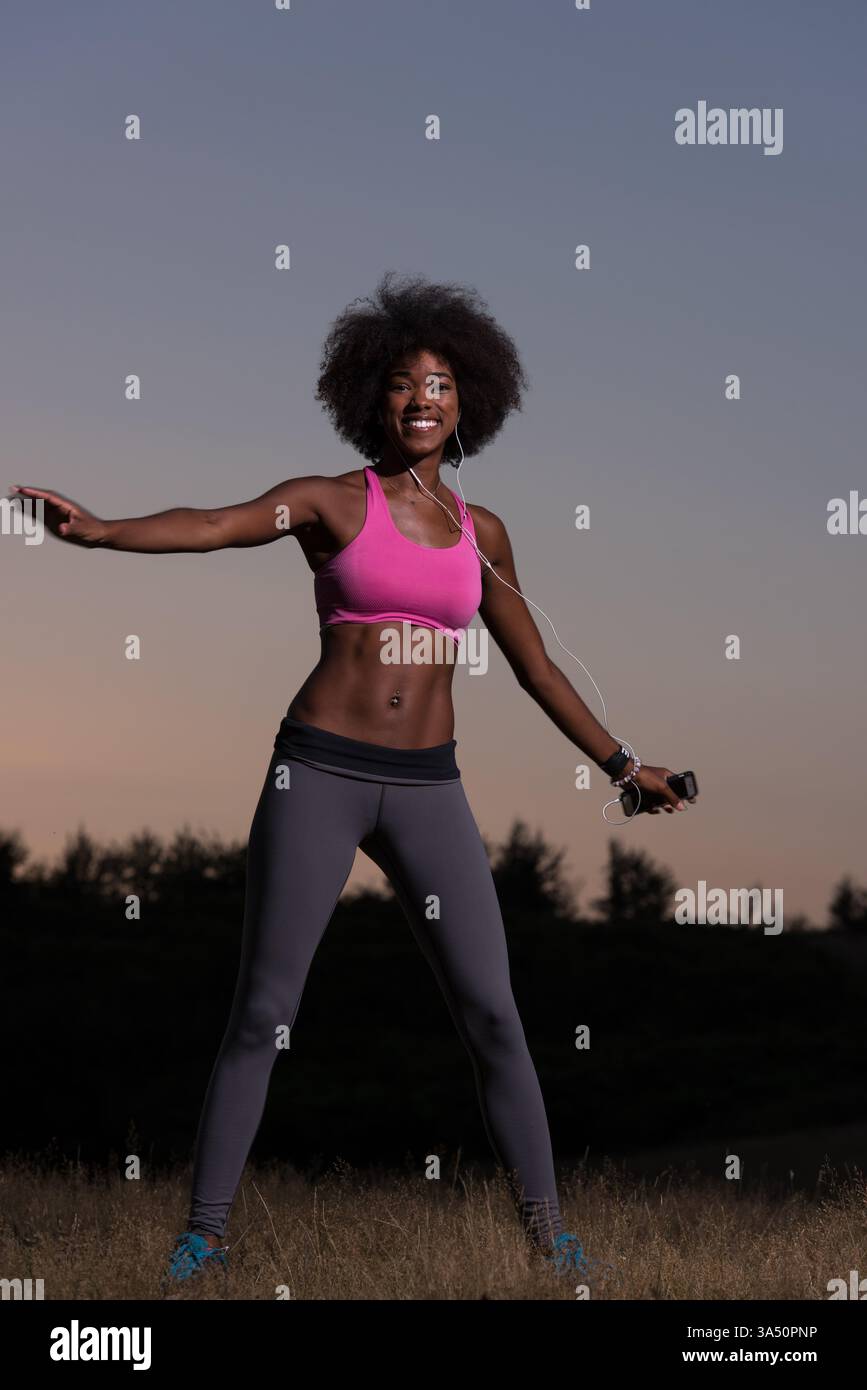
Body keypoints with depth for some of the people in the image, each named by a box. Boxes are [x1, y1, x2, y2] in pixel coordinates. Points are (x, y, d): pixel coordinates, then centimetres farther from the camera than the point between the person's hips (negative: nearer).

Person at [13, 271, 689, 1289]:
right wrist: (98, 531, -36)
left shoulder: (480, 533, 11)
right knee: (263, 1012, -1)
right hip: (319, 773, -3)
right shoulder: (331, 503, 0)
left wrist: (620, 764, 21)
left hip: (425, 787, 3)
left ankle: (548, 1233, 9)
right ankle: (203, 1231, 8)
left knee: (491, 1014, -1)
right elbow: (209, 526, -18)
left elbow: (535, 668, 20)